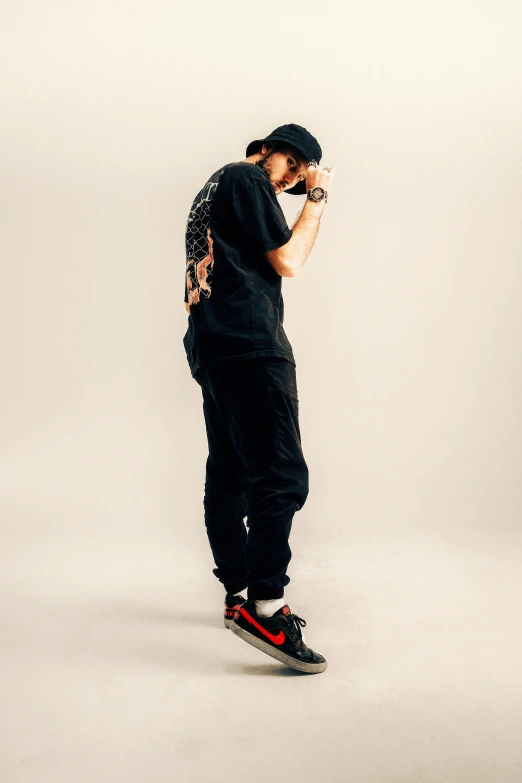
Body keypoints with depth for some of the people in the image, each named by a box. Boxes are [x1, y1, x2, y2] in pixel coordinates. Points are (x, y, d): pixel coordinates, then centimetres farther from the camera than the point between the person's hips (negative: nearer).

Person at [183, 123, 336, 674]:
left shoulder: (216, 186, 29)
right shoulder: (247, 179, 0)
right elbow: (287, 262, -4)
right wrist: (318, 197, 6)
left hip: (211, 348, 11)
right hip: (250, 346, -11)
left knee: (229, 476, 9)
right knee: (282, 475, -13)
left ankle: (239, 595, 16)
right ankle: (263, 605, -14)